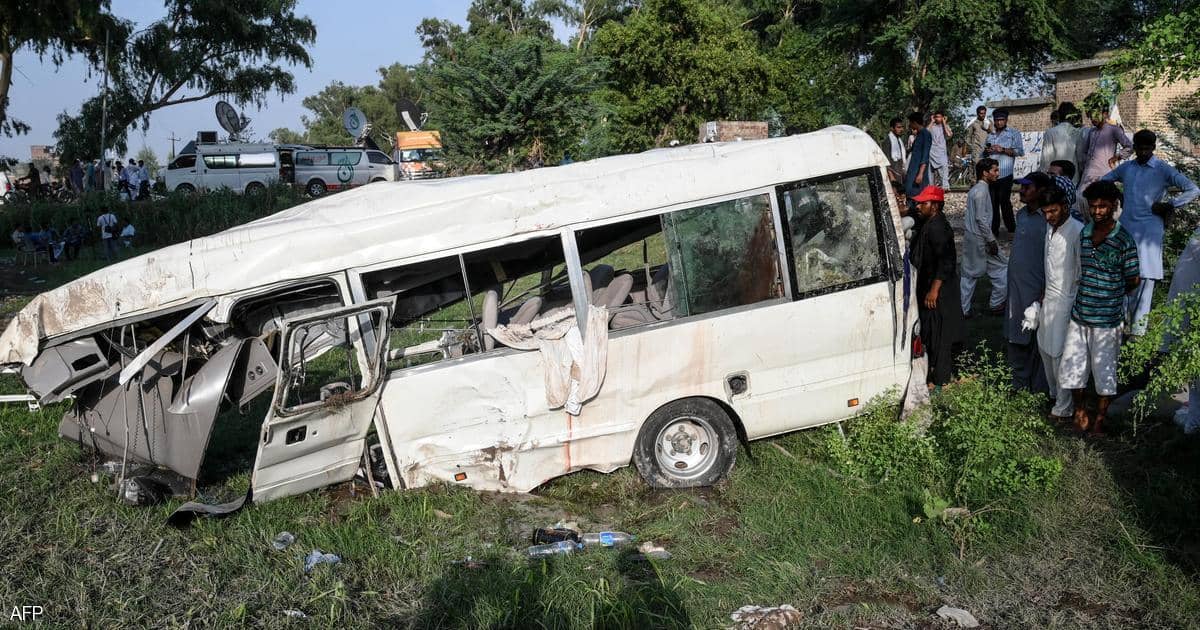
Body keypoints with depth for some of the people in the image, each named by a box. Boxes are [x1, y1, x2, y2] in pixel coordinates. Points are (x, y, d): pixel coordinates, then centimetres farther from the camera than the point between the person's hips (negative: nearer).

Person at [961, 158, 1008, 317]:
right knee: (1002, 268, 4)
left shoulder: (975, 189, 11)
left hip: (970, 236, 10)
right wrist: (991, 241, -18)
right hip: (980, 238, -9)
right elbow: (981, 218, -22)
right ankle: (996, 304, 12)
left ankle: (963, 309, 16)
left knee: (969, 274, 12)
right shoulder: (982, 191, -18)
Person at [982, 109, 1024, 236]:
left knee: (1004, 202, -6)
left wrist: (1003, 150, -14)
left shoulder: (1014, 133, 7)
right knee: (992, 203, 4)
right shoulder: (990, 135, 22)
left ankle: (1011, 229, 4)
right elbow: (983, 154, 26)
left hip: (1005, 175, -5)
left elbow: (1020, 151, -5)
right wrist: (986, 151, 3)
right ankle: (994, 230, 9)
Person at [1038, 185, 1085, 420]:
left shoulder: (1077, 231, -17)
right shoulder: (1050, 228, 8)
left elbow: (1082, 273, -15)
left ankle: (1064, 407, 6)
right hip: (1049, 297, 8)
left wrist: (1077, 303, -14)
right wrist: (1045, 291, 16)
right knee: (1045, 347, 16)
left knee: (1059, 353, -4)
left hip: (1066, 301, -8)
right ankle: (1054, 394, 33)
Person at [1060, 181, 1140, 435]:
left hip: (1107, 319, -4)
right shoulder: (1081, 233, 1)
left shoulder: (1124, 241, -11)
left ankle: (1100, 418, 27)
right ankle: (1079, 411, 32)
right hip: (1079, 315, 4)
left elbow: (1133, 281, -2)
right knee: (1070, 367, 9)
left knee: (1104, 371, 9)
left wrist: (1110, 296, 5)